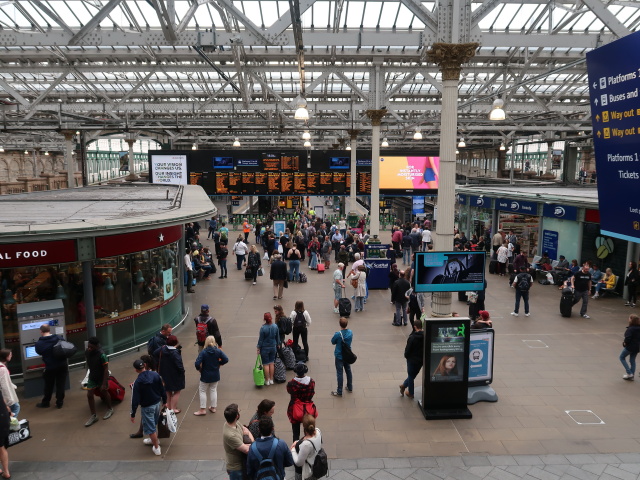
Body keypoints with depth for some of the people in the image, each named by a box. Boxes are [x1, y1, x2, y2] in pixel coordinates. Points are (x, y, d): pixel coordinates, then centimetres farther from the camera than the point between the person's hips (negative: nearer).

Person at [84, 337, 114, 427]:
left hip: (102, 378, -5)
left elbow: (106, 369, -25)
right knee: (89, 395, 2)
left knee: (104, 392, 15)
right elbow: (88, 364, 6)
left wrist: (104, 384, -24)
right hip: (92, 377, 5)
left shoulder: (101, 355, -31)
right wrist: (91, 372, 15)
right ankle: (93, 416, 16)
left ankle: (110, 409, 39)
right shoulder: (87, 353, -14)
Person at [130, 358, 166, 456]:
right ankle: (154, 440, 48)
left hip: (147, 407, -5)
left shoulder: (137, 382, -22)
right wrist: (164, 401, 15)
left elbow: (135, 399, -18)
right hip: (157, 403, 5)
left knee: (151, 428, 10)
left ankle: (156, 448, 21)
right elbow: (162, 389, 0)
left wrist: (133, 414, -7)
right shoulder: (155, 374, -10)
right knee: (154, 424, 28)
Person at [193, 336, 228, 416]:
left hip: (205, 376, -3)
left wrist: (199, 369, -5)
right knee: (213, 390, 18)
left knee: (202, 391, 12)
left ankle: (203, 409, 13)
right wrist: (219, 364, 4)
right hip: (215, 375, 3)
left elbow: (197, 363, -25)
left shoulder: (203, 352, -18)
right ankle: (213, 407, 26)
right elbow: (226, 359, -11)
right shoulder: (218, 351, -9)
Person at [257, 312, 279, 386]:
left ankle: (267, 380, 16)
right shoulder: (275, 326, -8)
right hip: (273, 347, 4)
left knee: (266, 364, 7)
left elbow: (261, 339, -12)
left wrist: (258, 348, -1)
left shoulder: (263, 328, -21)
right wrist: (277, 344, 21)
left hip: (265, 348, -4)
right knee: (271, 363, 15)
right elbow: (277, 337, 5)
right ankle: (271, 380, 23)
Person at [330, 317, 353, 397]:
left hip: (339, 356, -5)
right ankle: (350, 387, 37)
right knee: (348, 371, 22)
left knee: (339, 373, 6)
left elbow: (333, 342, -10)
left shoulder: (338, 334, -27)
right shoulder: (350, 333, -11)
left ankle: (339, 392, 16)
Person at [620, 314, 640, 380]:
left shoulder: (630, 329, -22)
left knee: (622, 357, 11)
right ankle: (632, 375, 23)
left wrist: (625, 342, -9)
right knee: (632, 360, 17)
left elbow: (627, 338, -27)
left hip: (630, 346, -7)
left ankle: (629, 373, 5)